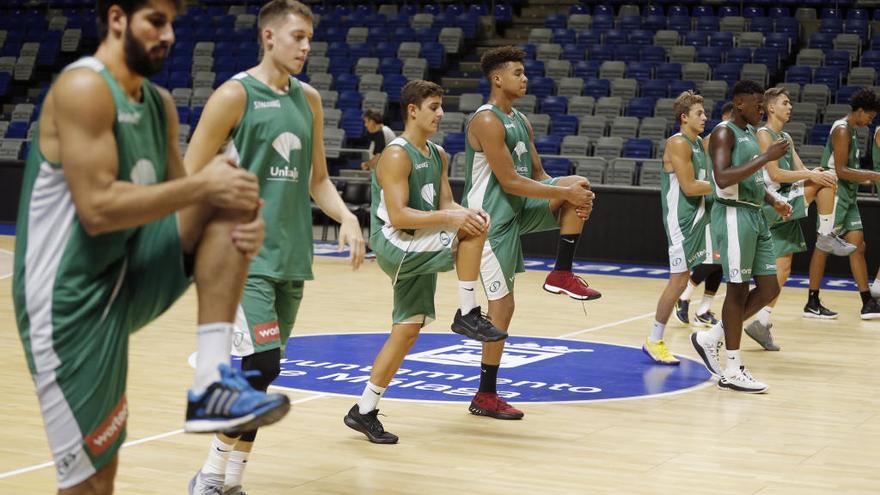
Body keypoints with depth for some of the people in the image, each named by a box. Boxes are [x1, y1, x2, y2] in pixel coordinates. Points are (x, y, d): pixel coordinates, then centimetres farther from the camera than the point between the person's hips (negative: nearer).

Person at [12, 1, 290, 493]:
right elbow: (98, 209, -25)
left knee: (228, 198, -8)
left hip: (130, 273, 8)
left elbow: (177, 196, 12)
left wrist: (238, 218, -10)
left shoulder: (161, 103, 9)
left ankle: (212, 385, -13)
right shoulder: (84, 88, -16)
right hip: (71, 299, -8)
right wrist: (202, 185, -20)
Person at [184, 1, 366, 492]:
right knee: (260, 367, -16)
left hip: (291, 257, 7)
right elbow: (189, 177, -6)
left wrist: (347, 218, 2)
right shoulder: (236, 94, -8)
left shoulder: (309, 99, 12)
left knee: (260, 375, 9)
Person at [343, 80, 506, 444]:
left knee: (408, 330, 7)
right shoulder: (396, 155, -15)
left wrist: (467, 211, -10)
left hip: (419, 252, 9)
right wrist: (451, 218, -29)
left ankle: (364, 411, 14)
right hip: (393, 245, -9)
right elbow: (398, 217, -22)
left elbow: (445, 203, 12)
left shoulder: (438, 155, 12)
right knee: (470, 231, -23)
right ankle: (467, 314, -13)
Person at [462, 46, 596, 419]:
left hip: (519, 209, 8)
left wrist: (574, 197, -6)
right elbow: (510, 182, -22)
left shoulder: (521, 121, 12)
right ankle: (485, 396, 3)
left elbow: (537, 175, 13)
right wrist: (565, 193, -21)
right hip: (491, 217, -8)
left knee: (579, 185, -8)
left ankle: (562, 275, -3)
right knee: (503, 304, -7)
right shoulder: (487, 121, -17)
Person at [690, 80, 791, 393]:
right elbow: (723, 179, -26)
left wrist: (774, 202, 15)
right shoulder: (724, 133, -12)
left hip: (755, 215, 9)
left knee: (769, 289, 8)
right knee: (738, 289, -5)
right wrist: (766, 157, -25)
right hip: (734, 215, -9)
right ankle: (732, 371, 3)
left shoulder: (750, 132, 16)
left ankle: (711, 338, 19)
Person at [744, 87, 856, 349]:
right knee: (825, 180, -18)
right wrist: (812, 175, -21)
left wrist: (814, 172, -9)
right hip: (773, 203, -9)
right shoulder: (763, 134, -8)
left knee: (782, 270, 6)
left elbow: (800, 170, 14)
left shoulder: (786, 138, 20)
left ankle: (761, 324, 9)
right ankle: (826, 236, -9)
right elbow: (775, 174, -17)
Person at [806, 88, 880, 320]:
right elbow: (840, 171, -21)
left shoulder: (851, 130, 16)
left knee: (857, 245, 6)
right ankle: (812, 304, 3)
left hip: (848, 197, 10)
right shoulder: (842, 130, -15)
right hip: (835, 195, -10)